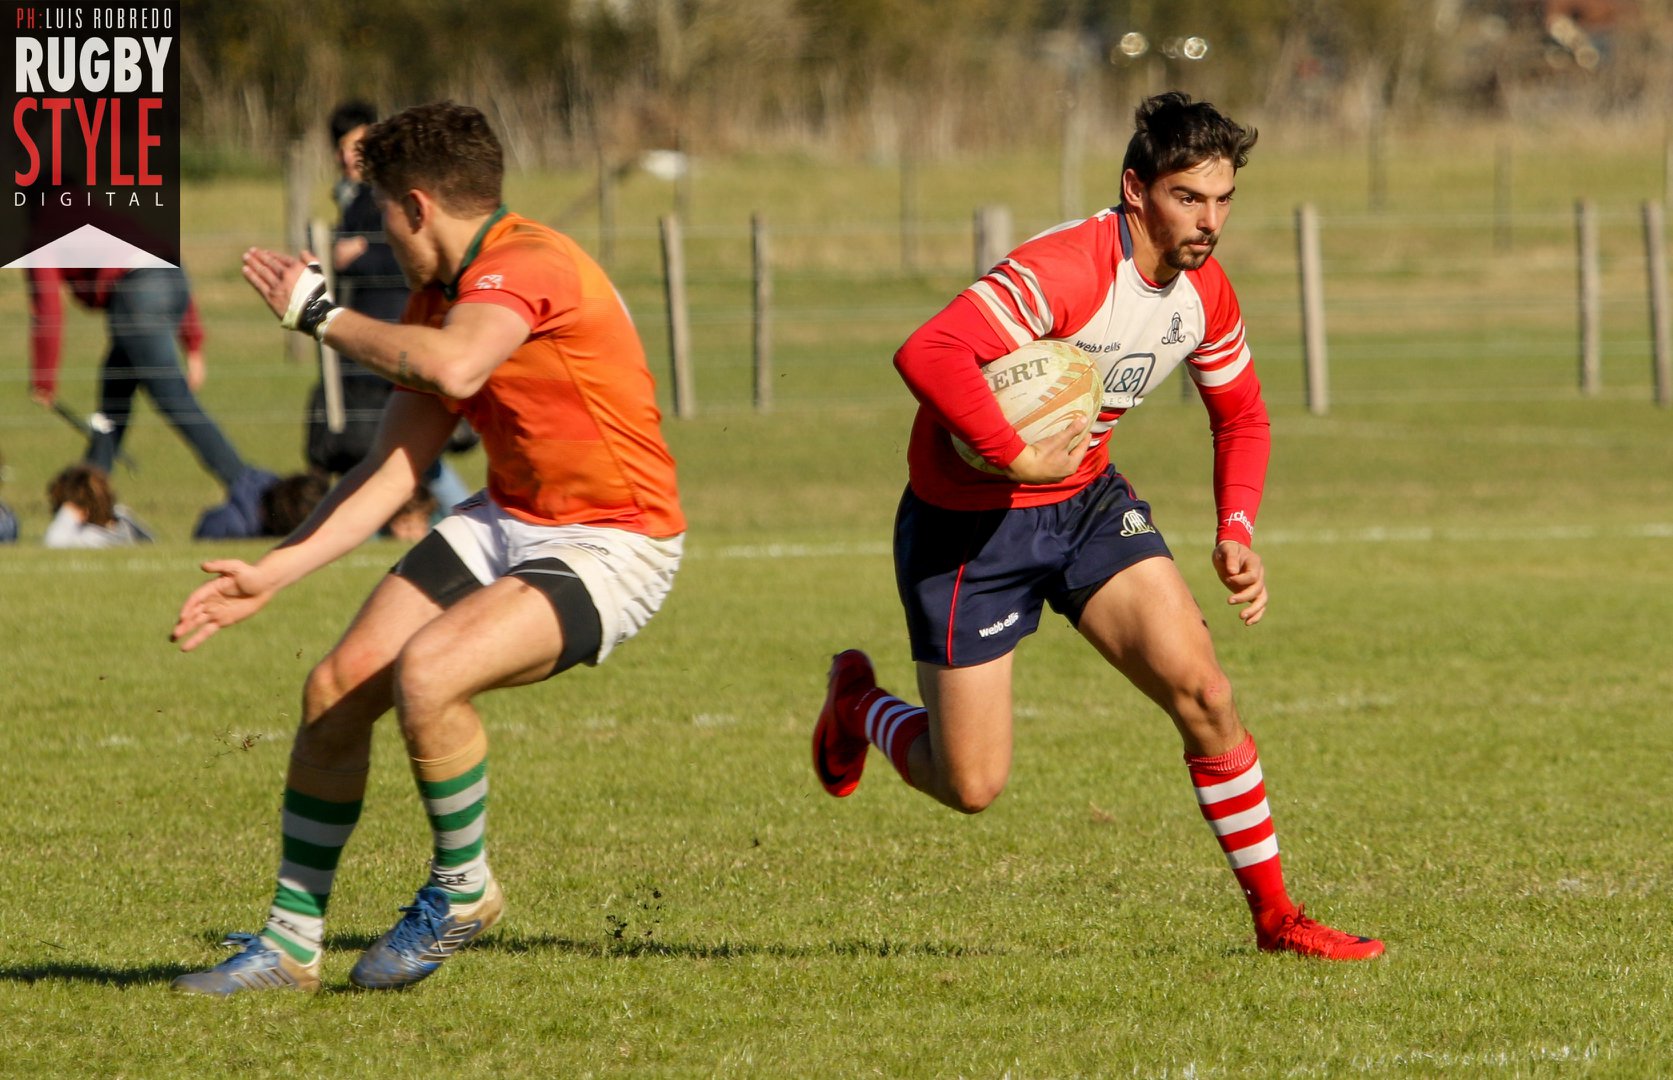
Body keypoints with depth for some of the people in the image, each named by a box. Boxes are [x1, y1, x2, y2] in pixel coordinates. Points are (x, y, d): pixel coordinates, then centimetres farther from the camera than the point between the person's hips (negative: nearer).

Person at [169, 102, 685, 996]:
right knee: (337, 686, -1)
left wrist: (321, 315, -24)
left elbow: (454, 366, -40)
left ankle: (462, 888, -4)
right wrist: (270, 574, 1)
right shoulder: (439, 298, 8)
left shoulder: (529, 263, -20)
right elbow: (393, 471, 8)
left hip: (613, 545, -9)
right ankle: (289, 943, 12)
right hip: (504, 521, 9)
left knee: (427, 671, -30)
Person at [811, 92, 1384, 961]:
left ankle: (1275, 915, 1)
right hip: (969, 524, -6)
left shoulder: (1204, 294, -3)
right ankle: (858, 704, 31)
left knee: (1202, 691, -12)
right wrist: (1018, 459, -38)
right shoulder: (1063, 272, -29)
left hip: (1088, 502, 6)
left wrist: (1236, 532, 0)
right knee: (972, 787, -2)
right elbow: (926, 355, -41)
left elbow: (1240, 416, 14)